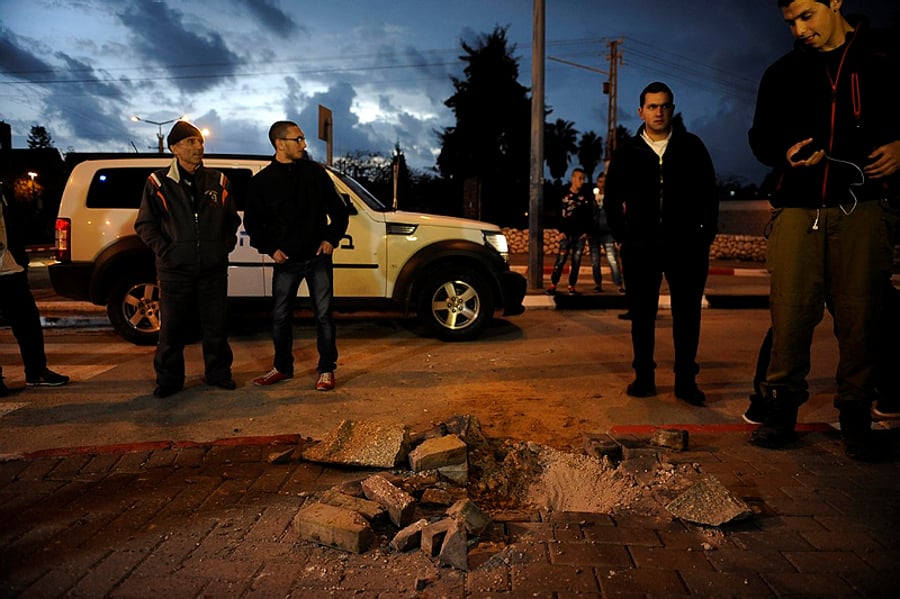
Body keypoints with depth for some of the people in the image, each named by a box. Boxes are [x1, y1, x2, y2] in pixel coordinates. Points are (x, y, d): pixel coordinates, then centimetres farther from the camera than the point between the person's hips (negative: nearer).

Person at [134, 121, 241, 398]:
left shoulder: (218, 181, 9)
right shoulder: (158, 182, 2)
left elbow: (232, 219, 18)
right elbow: (145, 223, 5)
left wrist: (226, 244, 5)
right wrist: (163, 249, -5)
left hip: (213, 267, 2)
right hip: (174, 268, -2)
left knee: (216, 324, 8)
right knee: (172, 326, 3)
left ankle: (218, 373, 22)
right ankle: (168, 379, 17)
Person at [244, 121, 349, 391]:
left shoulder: (315, 172, 4)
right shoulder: (262, 181, 2)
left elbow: (338, 209, 10)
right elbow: (252, 222, 8)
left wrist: (331, 238, -1)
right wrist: (270, 248, -3)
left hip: (318, 258, 0)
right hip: (286, 261, 1)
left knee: (324, 315, 1)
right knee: (280, 317, 8)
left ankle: (326, 369, 13)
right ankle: (282, 367, 26)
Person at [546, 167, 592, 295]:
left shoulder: (585, 196, 10)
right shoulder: (564, 195, 4)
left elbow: (589, 215, 9)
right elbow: (559, 214, 2)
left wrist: (586, 231, 1)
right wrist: (561, 231, -6)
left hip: (581, 234, 2)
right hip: (567, 233, -2)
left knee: (576, 261, 2)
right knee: (561, 259, -7)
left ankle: (572, 286, 9)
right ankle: (553, 284, -1)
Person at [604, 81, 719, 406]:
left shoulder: (691, 147, 6)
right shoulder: (627, 152, 9)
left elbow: (709, 193, 8)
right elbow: (612, 199, 14)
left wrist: (706, 234, 2)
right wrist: (623, 236, 7)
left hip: (685, 246, 0)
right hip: (640, 247, 1)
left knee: (687, 313, 1)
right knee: (642, 314, 4)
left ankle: (685, 380, 11)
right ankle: (644, 377, 14)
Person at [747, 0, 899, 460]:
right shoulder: (782, 73, 16)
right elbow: (761, 137, 17)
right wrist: (786, 154, -3)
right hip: (798, 206, 1)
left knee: (860, 312, -1)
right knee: (789, 310, -5)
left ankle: (855, 416, 12)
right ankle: (782, 406, 7)